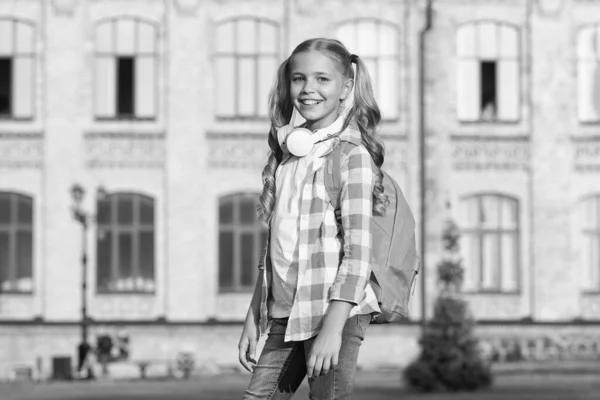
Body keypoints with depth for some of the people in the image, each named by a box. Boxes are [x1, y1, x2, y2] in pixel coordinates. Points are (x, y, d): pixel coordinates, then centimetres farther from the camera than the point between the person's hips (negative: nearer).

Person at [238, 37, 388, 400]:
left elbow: (359, 252, -14)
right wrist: (253, 319, 17)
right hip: (286, 316, 7)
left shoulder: (352, 154, -7)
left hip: (334, 312, -7)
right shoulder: (286, 154, 14)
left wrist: (333, 326, -21)